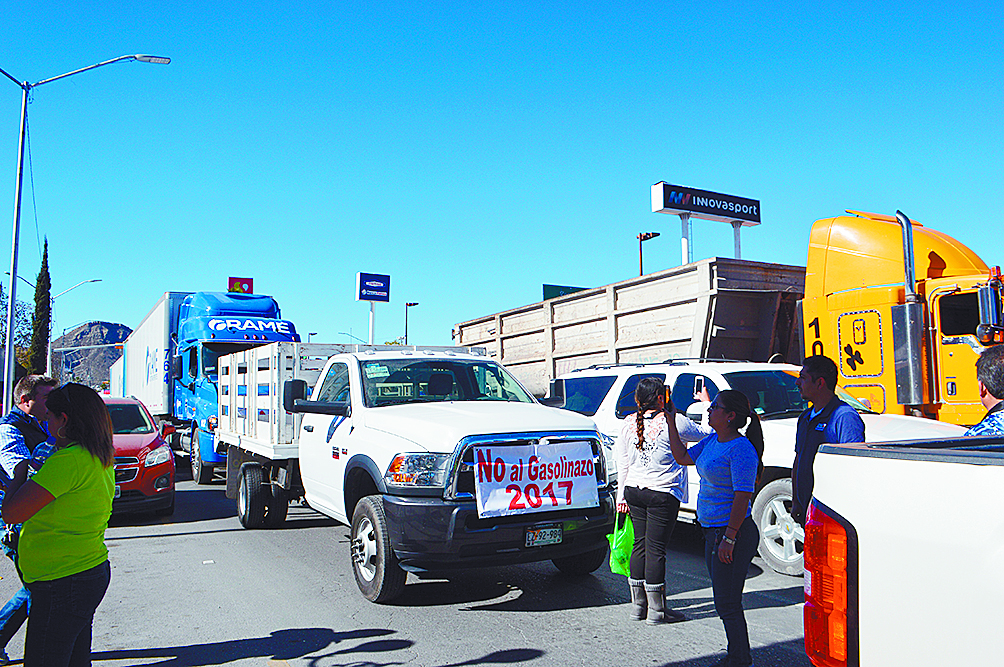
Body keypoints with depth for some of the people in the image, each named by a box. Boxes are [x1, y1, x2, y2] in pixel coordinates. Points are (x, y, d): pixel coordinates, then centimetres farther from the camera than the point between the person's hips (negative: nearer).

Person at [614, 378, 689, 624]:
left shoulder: (629, 423, 4)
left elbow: (623, 464, 9)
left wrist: (622, 496, 17)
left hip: (633, 491, 6)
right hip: (663, 493, -6)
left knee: (640, 545, 13)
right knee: (655, 549, -1)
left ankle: (638, 604, 21)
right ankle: (656, 610, 7)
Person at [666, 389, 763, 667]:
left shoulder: (741, 448, -18)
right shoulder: (712, 441, 10)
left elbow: (742, 497, -21)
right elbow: (683, 457, 22)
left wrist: (728, 539, -23)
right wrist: (671, 421, 17)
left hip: (734, 532, -9)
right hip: (713, 530, 9)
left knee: (728, 603, -3)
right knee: (724, 602, 16)